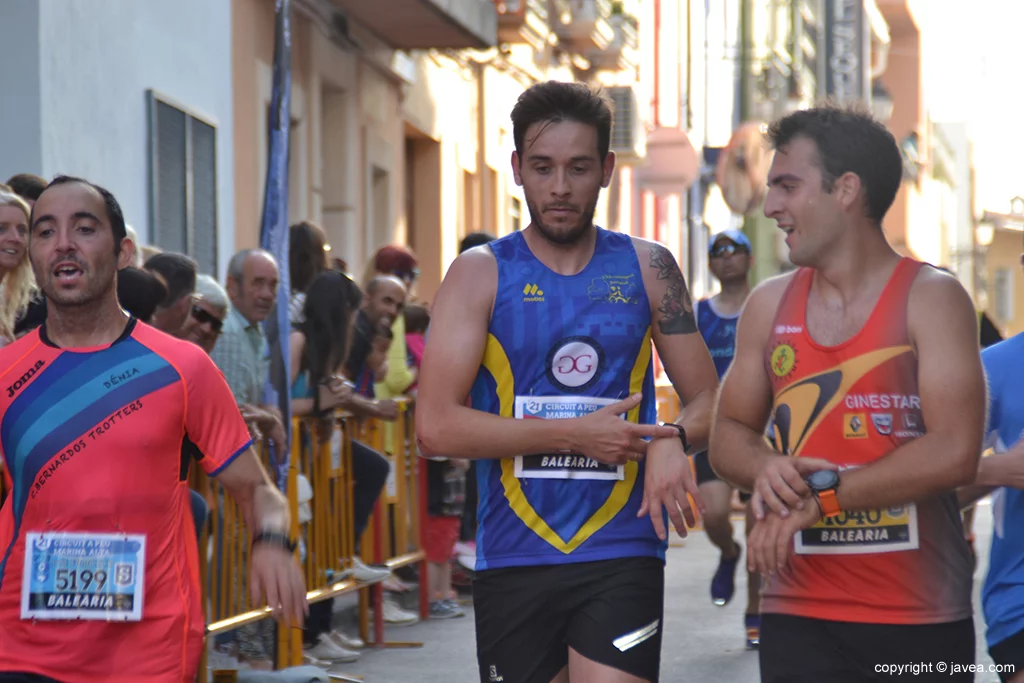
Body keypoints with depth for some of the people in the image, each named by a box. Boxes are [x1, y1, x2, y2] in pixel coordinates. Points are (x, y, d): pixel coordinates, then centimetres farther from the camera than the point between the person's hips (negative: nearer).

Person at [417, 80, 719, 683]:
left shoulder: (647, 268, 7)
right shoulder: (481, 275, 1)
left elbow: (708, 401, 11)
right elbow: (436, 427, -8)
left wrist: (674, 442, -13)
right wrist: (575, 435, -13)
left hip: (622, 551, 0)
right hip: (513, 559, 0)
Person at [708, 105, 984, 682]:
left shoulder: (931, 298, -5)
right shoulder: (769, 305, 8)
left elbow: (955, 452, -15)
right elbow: (729, 433, 14)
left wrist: (822, 497, -15)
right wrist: (764, 469, -9)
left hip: (921, 618, -3)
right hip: (799, 614, 3)